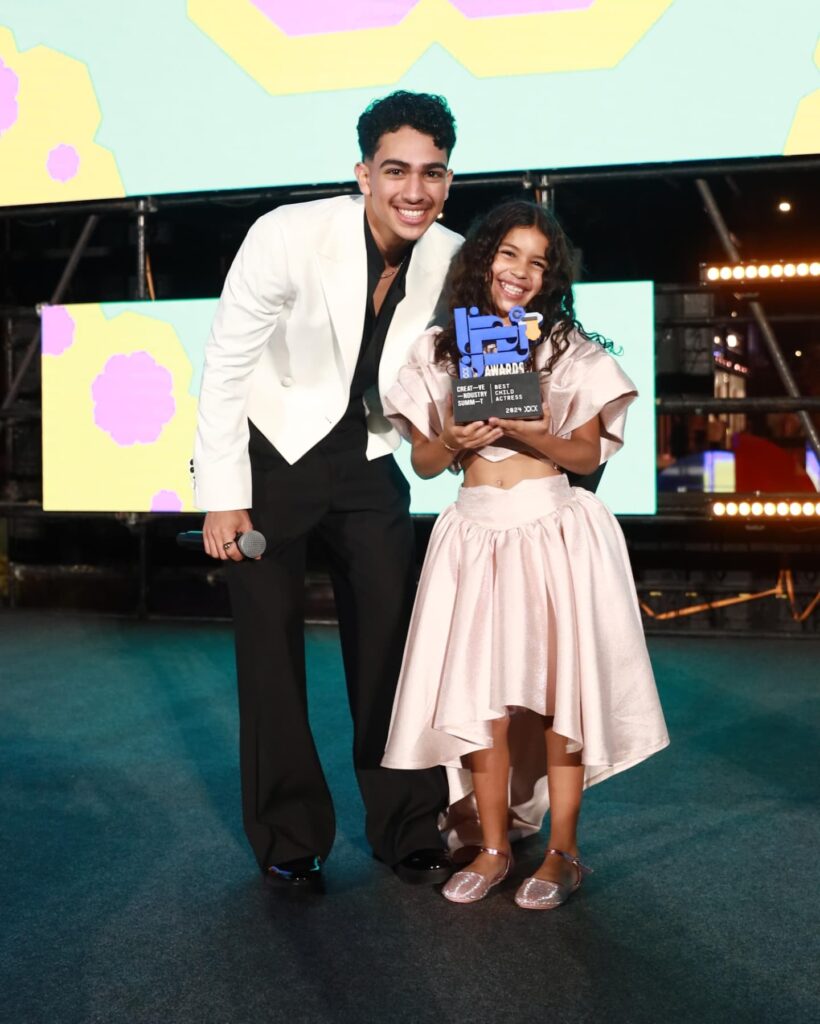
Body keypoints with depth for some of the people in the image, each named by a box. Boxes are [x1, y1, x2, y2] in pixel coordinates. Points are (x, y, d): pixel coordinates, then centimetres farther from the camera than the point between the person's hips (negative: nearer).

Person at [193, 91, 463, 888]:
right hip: (270, 452, -3)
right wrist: (222, 497, -15)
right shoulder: (290, 236, -23)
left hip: (365, 458, 4)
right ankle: (288, 838, 17)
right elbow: (225, 364, -16)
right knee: (271, 643, 2)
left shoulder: (452, 259, -12)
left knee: (391, 638, 5)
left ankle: (408, 828, 20)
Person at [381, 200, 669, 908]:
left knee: (556, 686, -3)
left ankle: (562, 853, 7)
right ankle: (492, 846, 12)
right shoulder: (440, 350, 9)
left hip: (555, 529, -1)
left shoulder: (570, 348, 5)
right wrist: (454, 440, -11)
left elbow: (588, 454, 3)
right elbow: (423, 461, 11)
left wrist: (534, 435, -15)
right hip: (476, 531, 2)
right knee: (480, 693, -2)